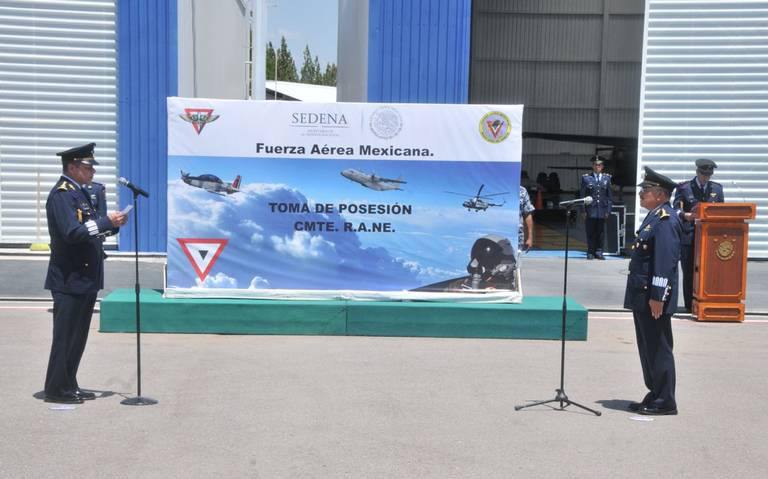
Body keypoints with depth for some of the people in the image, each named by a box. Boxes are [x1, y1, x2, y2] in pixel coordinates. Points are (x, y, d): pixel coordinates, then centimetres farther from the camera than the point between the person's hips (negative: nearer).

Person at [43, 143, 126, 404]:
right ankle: (57, 389, 8)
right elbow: (73, 233, -24)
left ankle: (69, 385, 23)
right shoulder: (61, 194, -13)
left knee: (77, 336, 14)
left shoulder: (80, 192, 16)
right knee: (65, 336, -1)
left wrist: (111, 222, 1)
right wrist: (107, 222, -20)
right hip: (69, 280, -9)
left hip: (85, 278, 9)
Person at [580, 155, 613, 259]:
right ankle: (590, 253, 10)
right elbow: (582, 195, 3)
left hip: (602, 211, 2)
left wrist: (608, 210, 3)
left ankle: (599, 252, 12)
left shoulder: (607, 178, 9)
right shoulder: (586, 178, 3)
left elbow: (609, 195, 9)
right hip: (590, 211, -2)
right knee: (590, 233, 2)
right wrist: (583, 210, -3)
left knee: (600, 232, 5)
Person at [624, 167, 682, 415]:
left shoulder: (666, 220, -16)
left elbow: (665, 262, -22)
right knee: (648, 348, 15)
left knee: (658, 348, -1)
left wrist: (657, 297, -23)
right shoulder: (654, 217, 15)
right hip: (642, 296, 10)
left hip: (654, 297, -10)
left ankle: (664, 402, 8)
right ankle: (655, 396, 25)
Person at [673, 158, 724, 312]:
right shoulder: (684, 188, 3)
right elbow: (676, 208, -6)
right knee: (689, 272, 1)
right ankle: (689, 306, 9)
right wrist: (685, 215, -26)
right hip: (689, 236, -2)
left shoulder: (717, 188, 13)